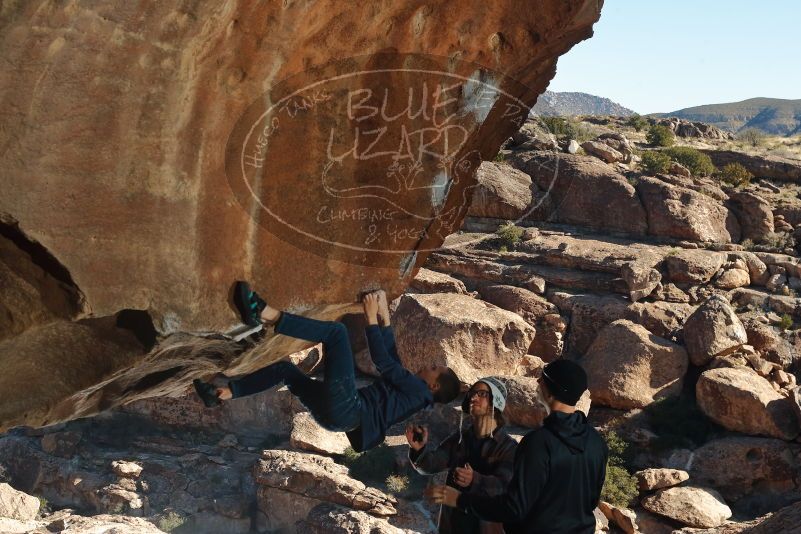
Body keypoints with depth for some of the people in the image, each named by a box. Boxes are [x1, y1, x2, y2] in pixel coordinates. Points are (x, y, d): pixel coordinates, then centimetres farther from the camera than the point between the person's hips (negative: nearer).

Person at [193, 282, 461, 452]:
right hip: (339, 413, 10)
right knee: (285, 369, 19)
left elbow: (384, 362, -5)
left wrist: (372, 318, -1)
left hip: (347, 410, -10)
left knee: (336, 331, -18)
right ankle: (222, 394, 15)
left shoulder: (417, 390, 0)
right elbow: (391, 360, 30)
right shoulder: (407, 387, 25)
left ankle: (266, 314, -28)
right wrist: (385, 318, 29)